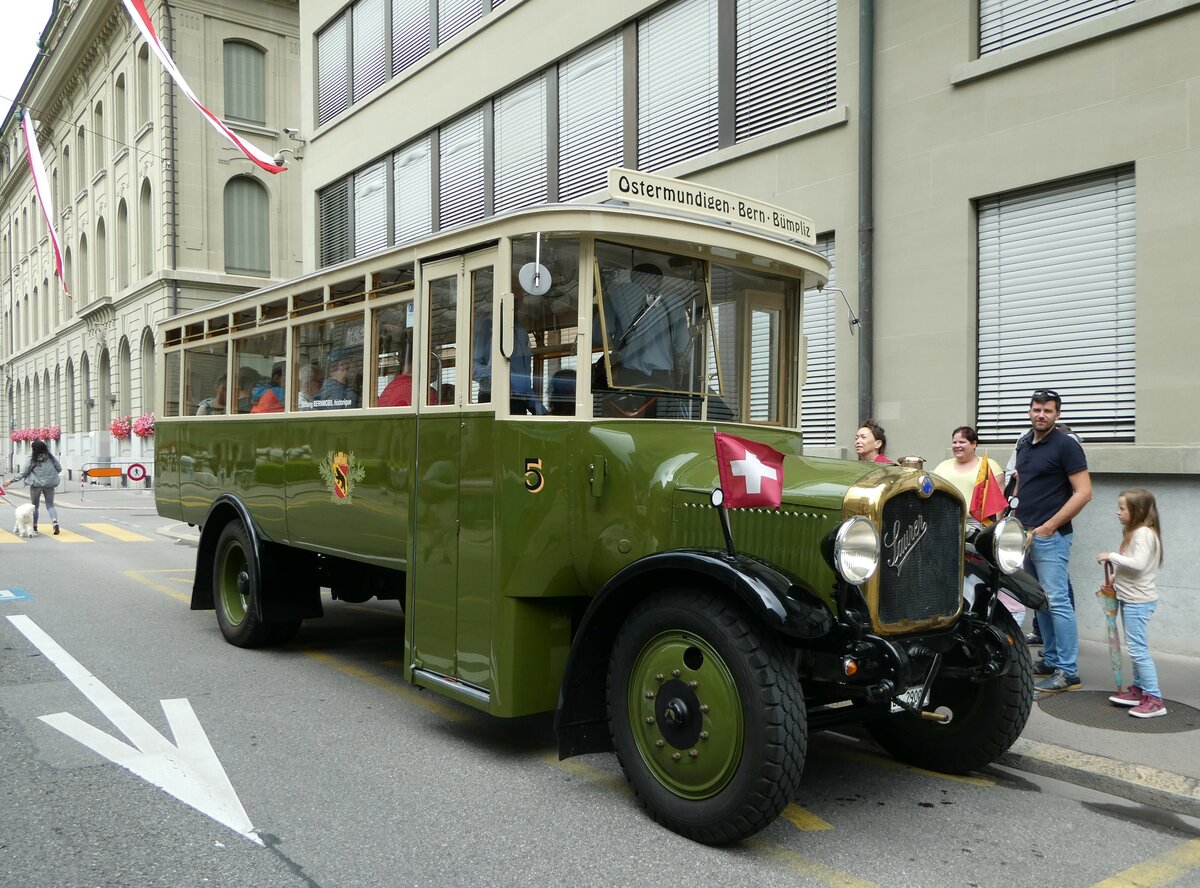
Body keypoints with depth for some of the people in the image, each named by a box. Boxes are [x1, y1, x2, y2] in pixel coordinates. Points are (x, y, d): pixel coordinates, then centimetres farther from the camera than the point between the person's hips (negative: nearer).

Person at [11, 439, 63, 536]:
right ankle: (55, 522, -18)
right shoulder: (50, 457, -1)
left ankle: (34, 527, 18)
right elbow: (59, 469, 4)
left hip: (36, 484, -2)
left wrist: (12, 480, 6)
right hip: (49, 484, 2)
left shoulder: (32, 460, -8)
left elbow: (24, 473, -4)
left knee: (34, 506, 13)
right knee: (50, 505, 7)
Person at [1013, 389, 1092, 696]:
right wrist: (1014, 519, 11)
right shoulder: (1023, 445, 14)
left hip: (1050, 536, -8)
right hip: (1025, 535, 8)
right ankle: (1051, 660, 22)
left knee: (1057, 602, -8)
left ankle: (1068, 672, -4)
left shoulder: (1065, 445, -8)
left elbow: (1083, 493, -13)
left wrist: (1047, 527, -16)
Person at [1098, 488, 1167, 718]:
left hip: (1138, 601, -11)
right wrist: (1116, 577, 11)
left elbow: (1138, 563, -30)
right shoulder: (1135, 532, 13)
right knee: (1135, 648, 18)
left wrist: (1112, 557, -21)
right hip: (1130, 598, 11)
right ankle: (1139, 689, 28)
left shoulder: (1143, 533, -18)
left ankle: (1154, 699, -6)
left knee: (1137, 649, -10)